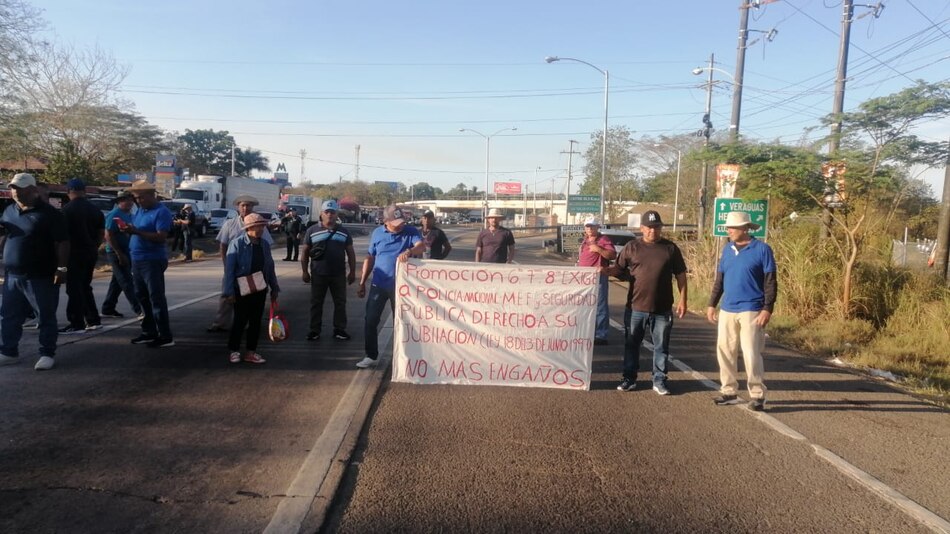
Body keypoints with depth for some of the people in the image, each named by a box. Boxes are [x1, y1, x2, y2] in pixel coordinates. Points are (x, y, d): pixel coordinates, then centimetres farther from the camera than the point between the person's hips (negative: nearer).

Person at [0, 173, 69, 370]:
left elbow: (62, 243, -11)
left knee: (46, 317, 2)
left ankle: (47, 354, 11)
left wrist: (61, 268, -17)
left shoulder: (49, 213, -9)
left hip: (41, 277, -7)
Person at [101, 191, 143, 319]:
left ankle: (107, 309, 23)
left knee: (117, 282, 14)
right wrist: (119, 254, -20)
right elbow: (108, 236, -17)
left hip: (126, 252, 9)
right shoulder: (114, 215, -12)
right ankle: (139, 311, -11)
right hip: (117, 253, -9)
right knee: (127, 283, -9)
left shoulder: (129, 215, 14)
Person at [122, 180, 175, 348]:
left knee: (156, 298, -7)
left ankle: (166, 336, -3)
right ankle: (149, 332, 22)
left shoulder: (161, 212, -12)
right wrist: (129, 230, 0)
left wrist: (137, 232, -27)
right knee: (142, 297, 13)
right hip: (137, 260, 9)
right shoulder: (140, 210, 15)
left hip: (153, 261, -9)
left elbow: (161, 237, -22)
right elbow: (139, 231, 21)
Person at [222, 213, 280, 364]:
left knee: (256, 321, 8)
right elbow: (229, 268, -12)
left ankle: (251, 352, 19)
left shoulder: (264, 244, 6)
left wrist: (274, 288, 11)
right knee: (240, 321, 3)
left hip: (260, 290, 5)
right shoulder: (237, 243, -11)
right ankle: (234, 351, 18)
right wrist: (229, 291, -15)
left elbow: (270, 267, 12)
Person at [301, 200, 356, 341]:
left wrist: (352, 272, 4)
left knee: (340, 303, 6)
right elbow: (305, 252, 5)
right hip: (318, 275, -1)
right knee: (316, 303, 7)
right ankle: (314, 330, 17)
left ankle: (339, 329, 16)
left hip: (339, 275, 1)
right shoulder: (312, 231, 2)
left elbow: (350, 253, 9)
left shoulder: (343, 231, 6)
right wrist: (305, 271, 0)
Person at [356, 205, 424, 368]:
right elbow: (370, 258, 9)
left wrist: (409, 251, -47)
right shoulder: (377, 233, 2)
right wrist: (362, 283, 9)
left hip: (400, 285, -2)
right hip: (378, 284, 2)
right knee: (371, 320, 3)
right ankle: (371, 356, 17)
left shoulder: (411, 231, -5)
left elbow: (421, 246, -24)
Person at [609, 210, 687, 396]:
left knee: (661, 347, 9)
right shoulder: (632, 247, 1)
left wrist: (682, 300, 0)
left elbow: (680, 275, 5)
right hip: (636, 307, 0)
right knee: (631, 344, 9)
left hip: (662, 309, 0)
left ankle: (659, 380, 21)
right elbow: (618, 269, 4)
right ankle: (629, 378, 21)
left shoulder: (671, 248, 2)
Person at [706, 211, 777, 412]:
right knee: (724, 351, 7)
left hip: (751, 311, -6)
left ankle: (757, 395, 7)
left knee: (751, 354, -5)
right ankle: (729, 391, 19)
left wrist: (768, 309, -14)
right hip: (727, 310, 6)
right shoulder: (727, 249, 10)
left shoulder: (762, 249, -6)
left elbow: (771, 282, -7)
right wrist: (712, 304, 11)